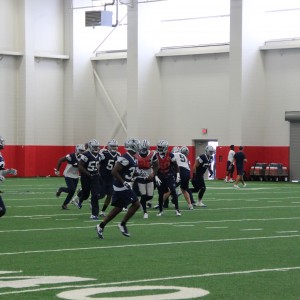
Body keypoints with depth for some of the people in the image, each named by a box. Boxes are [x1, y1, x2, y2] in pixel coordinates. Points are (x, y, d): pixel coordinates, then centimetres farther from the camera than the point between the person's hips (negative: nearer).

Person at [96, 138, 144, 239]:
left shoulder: (133, 159, 12)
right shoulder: (125, 158, -18)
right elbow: (114, 171, -21)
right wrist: (124, 182, -22)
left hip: (122, 186, 10)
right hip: (122, 187, -10)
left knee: (118, 208, 11)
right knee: (136, 204, -5)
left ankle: (101, 226, 14)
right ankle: (122, 224, 3)